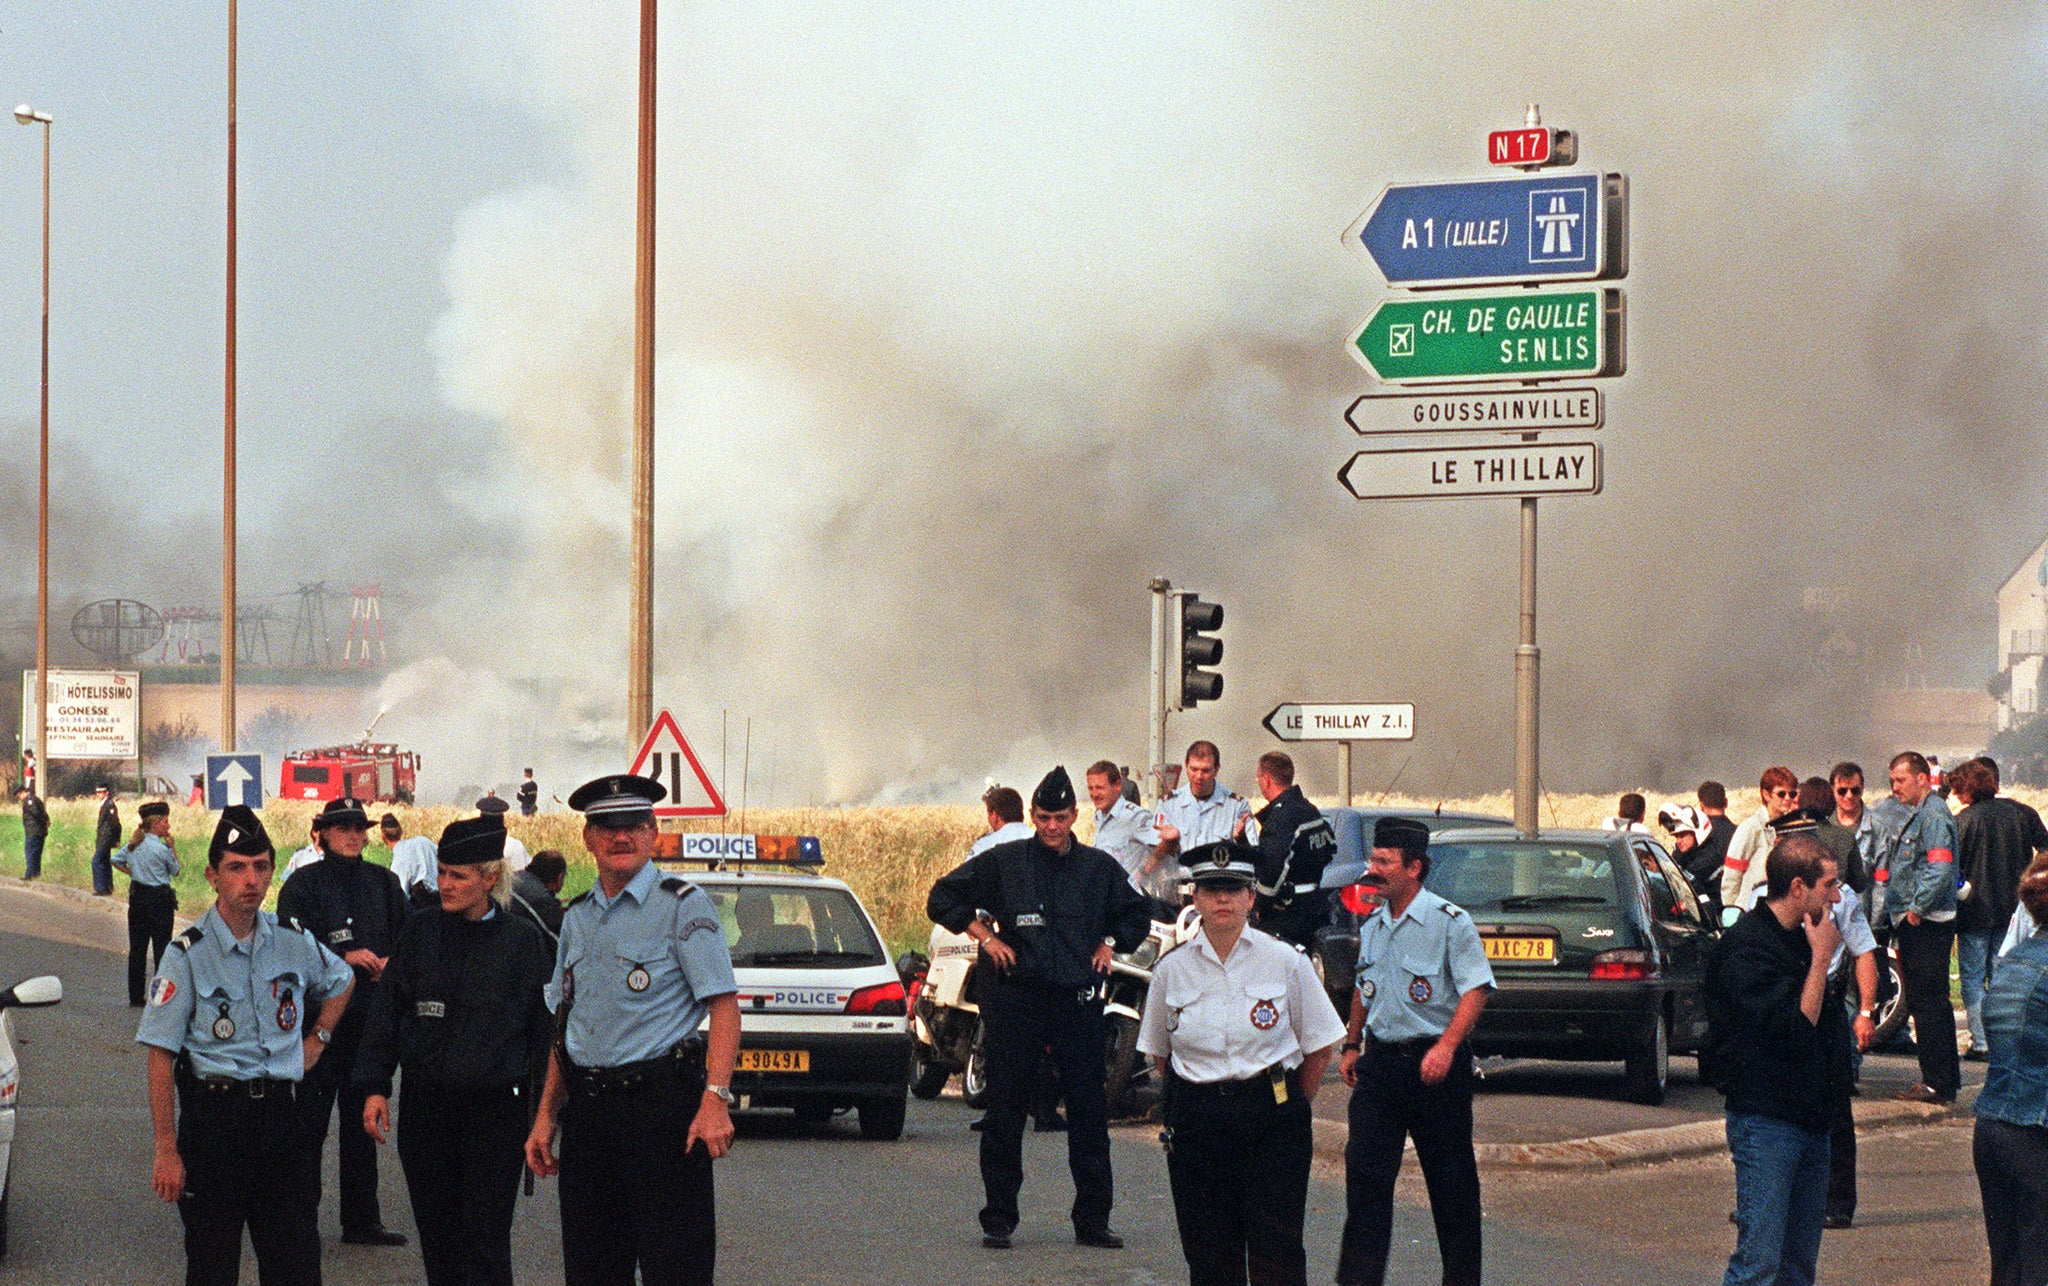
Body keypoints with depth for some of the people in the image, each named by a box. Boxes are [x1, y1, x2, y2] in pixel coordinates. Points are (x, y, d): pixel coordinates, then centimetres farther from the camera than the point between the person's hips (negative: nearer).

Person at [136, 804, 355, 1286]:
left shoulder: (293, 942, 5)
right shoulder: (188, 953, -8)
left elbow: (341, 982, 29)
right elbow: (161, 1058, -9)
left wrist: (316, 1039, 15)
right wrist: (166, 1151, -13)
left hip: (279, 1113, 4)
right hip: (212, 1114, -4)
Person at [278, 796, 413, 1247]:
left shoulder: (383, 883, 10)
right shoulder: (304, 884, -3)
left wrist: (391, 961, -5)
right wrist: (345, 958, -19)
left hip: (369, 1010, 5)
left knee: (363, 1116, 9)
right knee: (311, 1112, -4)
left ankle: (362, 1219, 15)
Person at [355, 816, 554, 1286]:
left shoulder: (522, 940, -1)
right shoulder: (420, 932, 6)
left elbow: (544, 1026, 3)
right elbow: (385, 1013, 9)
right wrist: (375, 1087, 3)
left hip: (495, 1106, -3)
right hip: (426, 1103, 3)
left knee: (484, 1244, -5)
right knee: (436, 1235, 8)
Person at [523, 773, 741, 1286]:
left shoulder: (683, 906, -3)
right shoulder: (577, 917, 16)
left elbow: (724, 1006, -9)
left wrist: (715, 1100, -20)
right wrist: (546, 1116, 14)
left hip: (662, 1105, -6)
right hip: (587, 1106, 6)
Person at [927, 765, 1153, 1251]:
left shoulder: (1099, 868, 8)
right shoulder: (1003, 862, 0)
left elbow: (1137, 915, 24)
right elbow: (943, 898, 6)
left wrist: (1108, 944, 9)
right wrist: (985, 936, -1)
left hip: (1078, 1002, 2)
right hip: (1016, 999, -2)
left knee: (1089, 1112, 2)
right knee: (1005, 1113, 1)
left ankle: (1092, 1219, 10)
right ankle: (998, 1219, 8)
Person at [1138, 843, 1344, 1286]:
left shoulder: (1285, 961, -1)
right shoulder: (1173, 968, 5)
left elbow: (1319, 1047, 6)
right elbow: (1159, 1053, 17)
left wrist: (1289, 1108, 9)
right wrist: (1194, 1103, 11)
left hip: (1272, 1120, -2)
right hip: (1197, 1125, 2)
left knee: (1275, 1249, -8)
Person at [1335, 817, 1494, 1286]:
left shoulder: (1449, 922, -10)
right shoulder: (1372, 925, 11)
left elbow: (1475, 990, -15)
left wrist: (1446, 1046, -24)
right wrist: (1352, 1045, 19)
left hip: (1433, 1062, -5)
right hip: (1380, 1059, 6)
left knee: (1450, 1177, 4)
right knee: (1364, 1169, -3)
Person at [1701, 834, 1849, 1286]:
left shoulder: (1801, 937, 13)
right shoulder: (1747, 948, -15)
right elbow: (1794, 1026, -22)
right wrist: (1821, 958, -15)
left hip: (1809, 1120, 9)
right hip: (1765, 1123, -9)